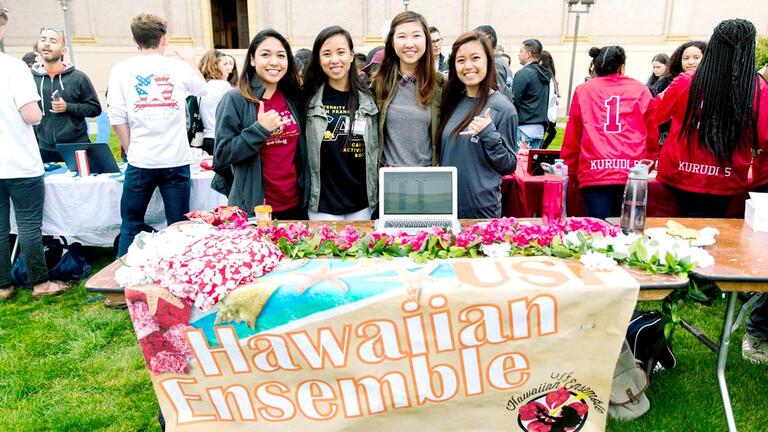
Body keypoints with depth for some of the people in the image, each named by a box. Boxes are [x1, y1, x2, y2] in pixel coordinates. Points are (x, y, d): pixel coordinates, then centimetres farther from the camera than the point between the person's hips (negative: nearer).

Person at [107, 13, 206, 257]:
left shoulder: (121, 70, 0)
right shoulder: (180, 68, 2)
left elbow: (117, 119, -4)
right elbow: (201, 88, 24)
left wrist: (130, 150, 10)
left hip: (141, 161, 0)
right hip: (176, 160, 0)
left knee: (131, 226, 12)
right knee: (179, 227, 7)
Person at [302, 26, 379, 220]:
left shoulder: (368, 99, 2)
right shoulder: (310, 99, -2)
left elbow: (377, 150, 8)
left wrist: (377, 196, 7)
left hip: (362, 204, 2)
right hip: (323, 206, -1)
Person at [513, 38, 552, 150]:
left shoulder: (523, 73, -10)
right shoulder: (544, 74, 15)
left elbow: (514, 100, -13)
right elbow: (545, 102, 18)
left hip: (523, 127, -8)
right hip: (540, 128, 8)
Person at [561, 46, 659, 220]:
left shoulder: (583, 90, 10)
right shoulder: (641, 90, 11)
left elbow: (571, 137, 10)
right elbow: (652, 135, 13)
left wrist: (570, 171, 20)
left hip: (594, 173, -1)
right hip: (633, 174, 1)